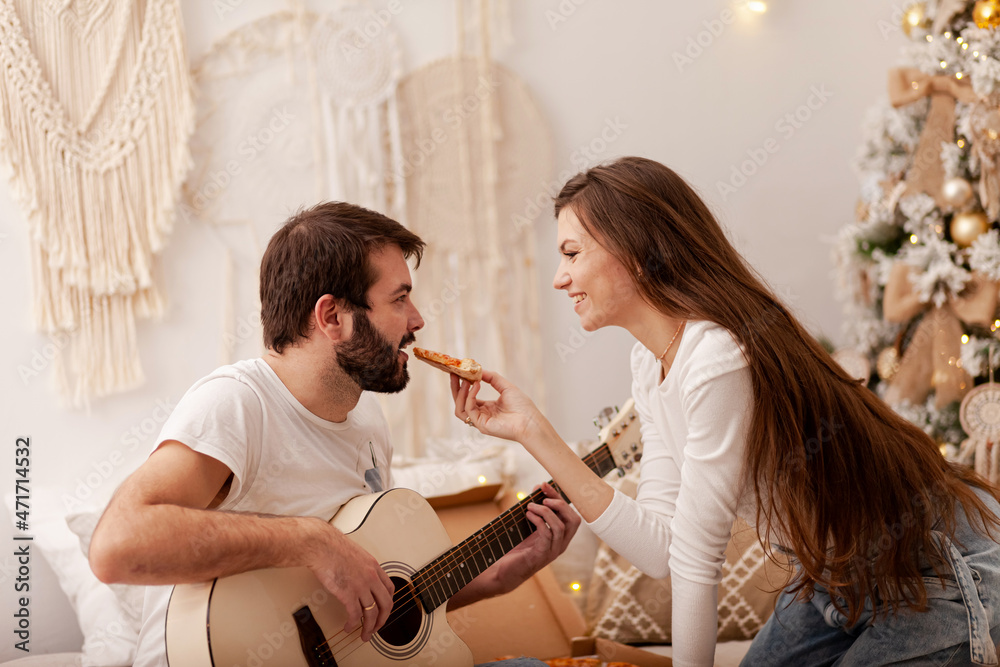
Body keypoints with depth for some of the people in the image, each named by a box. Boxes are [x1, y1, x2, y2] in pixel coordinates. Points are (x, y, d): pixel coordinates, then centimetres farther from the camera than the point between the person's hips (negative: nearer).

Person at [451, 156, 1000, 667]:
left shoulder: (719, 362, -30)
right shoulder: (652, 361, -2)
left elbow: (696, 561, -23)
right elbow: (665, 551, -10)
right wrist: (535, 431, -10)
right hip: (832, 576, 7)